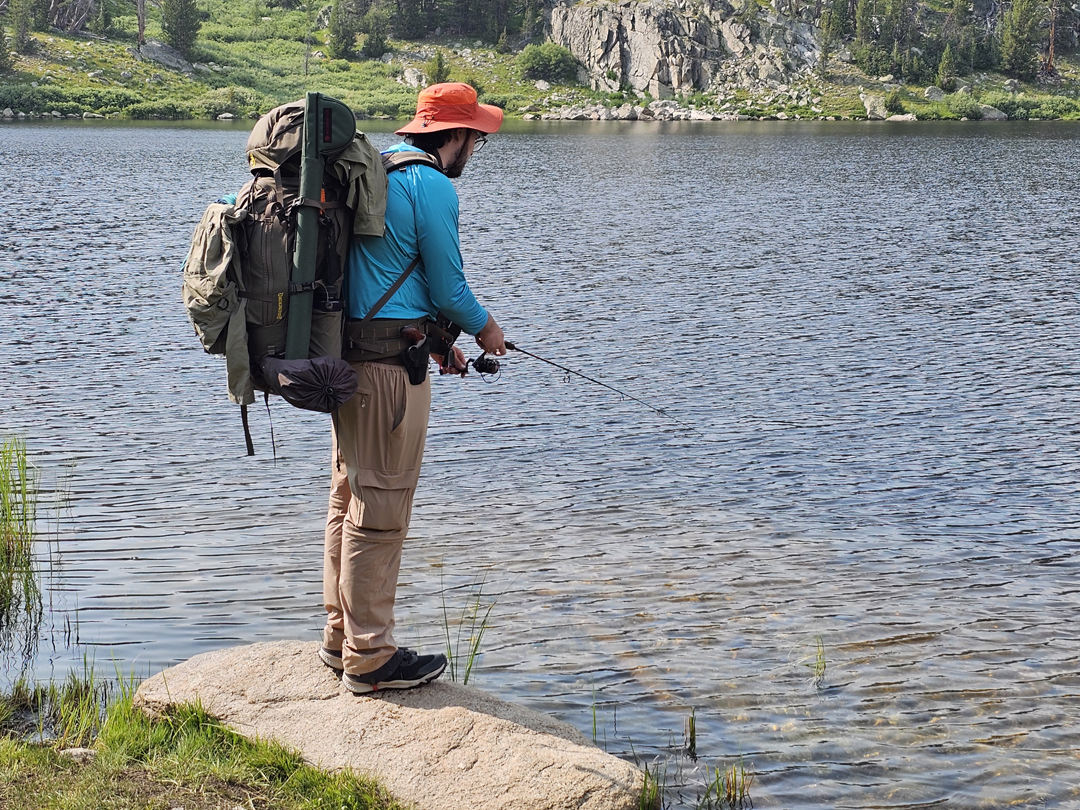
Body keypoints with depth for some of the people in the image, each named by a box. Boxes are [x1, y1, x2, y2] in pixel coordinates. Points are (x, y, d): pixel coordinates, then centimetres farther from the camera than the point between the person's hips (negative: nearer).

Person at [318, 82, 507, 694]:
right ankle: (370, 657, 2)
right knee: (381, 507, -4)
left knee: (351, 497, 16)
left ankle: (342, 636, 26)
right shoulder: (432, 186, -13)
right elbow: (447, 286, -10)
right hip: (389, 363, -10)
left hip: (348, 354, 10)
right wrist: (484, 329, 9)